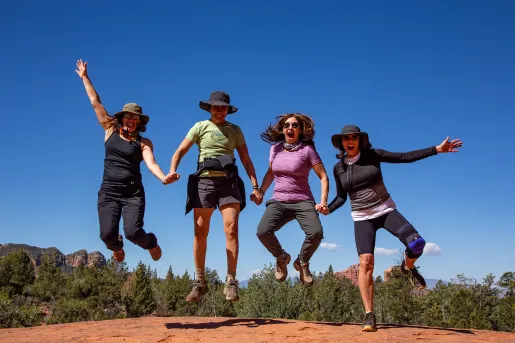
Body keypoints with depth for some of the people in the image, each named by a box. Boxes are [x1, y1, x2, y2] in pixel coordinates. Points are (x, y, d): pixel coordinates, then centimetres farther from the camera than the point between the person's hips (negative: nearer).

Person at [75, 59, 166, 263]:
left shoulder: (144, 143, 3)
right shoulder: (111, 131, 8)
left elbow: (151, 164, -13)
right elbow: (95, 103, 10)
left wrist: (164, 178, -33)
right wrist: (85, 77, 12)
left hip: (133, 193, -2)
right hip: (108, 192, 2)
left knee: (133, 233, -19)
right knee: (108, 235, -13)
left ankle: (151, 242, 19)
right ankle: (117, 247, 27)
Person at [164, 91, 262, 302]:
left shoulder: (235, 130, 16)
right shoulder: (200, 126, 12)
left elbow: (246, 160, 12)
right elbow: (180, 151, 3)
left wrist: (255, 186, 1)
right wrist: (172, 170, -16)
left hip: (229, 182, 1)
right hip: (205, 180, 0)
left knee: (231, 229, -13)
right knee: (200, 232, -2)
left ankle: (231, 282, -10)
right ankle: (200, 281, 8)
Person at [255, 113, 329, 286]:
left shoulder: (307, 149, -4)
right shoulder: (275, 148, 9)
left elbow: (323, 177, -2)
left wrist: (323, 201, -12)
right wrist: (260, 192, 13)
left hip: (302, 202, -2)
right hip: (278, 202, 3)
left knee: (316, 233, -31)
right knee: (263, 231, -26)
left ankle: (302, 262, 3)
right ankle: (281, 258, 7)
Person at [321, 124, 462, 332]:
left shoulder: (373, 155, -3)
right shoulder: (338, 168, 2)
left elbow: (405, 157, -2)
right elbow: (341, 197, 11)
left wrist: (437, 149, -7)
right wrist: (328, 209, -9)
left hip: (386, 211, 0)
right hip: (362, 218, 0)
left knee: (416, 244, -21)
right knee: (366, 263, -15)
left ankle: (407, 267, 17)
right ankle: (369, 316, -10)